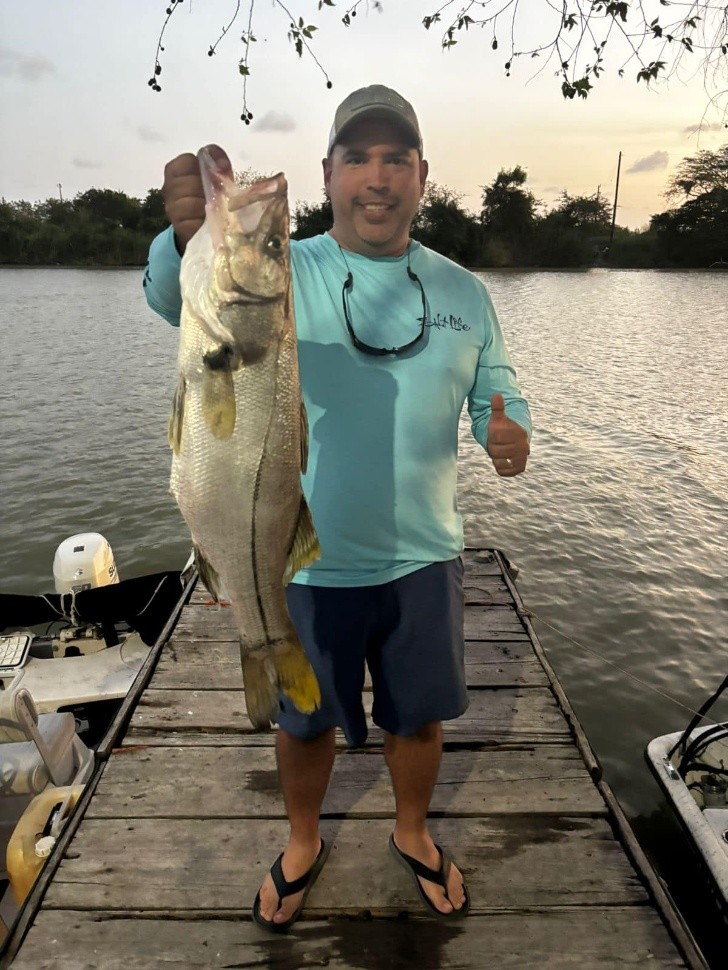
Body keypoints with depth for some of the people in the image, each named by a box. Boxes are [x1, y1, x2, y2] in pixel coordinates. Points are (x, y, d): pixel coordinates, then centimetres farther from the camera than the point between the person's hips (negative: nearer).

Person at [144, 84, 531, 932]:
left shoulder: (462, 291, 1)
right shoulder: (283, 272, -9)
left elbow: (494, 393, 8)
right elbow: (177, 296, -27)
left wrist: (509, 432, -16)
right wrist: (190, 239, -51)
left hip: (424, 557, 3)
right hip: (310, 560, -2)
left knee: (419, 715, 20)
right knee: (303, 720, 18)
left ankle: (412, 834, 50)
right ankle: (302, 845, 48)